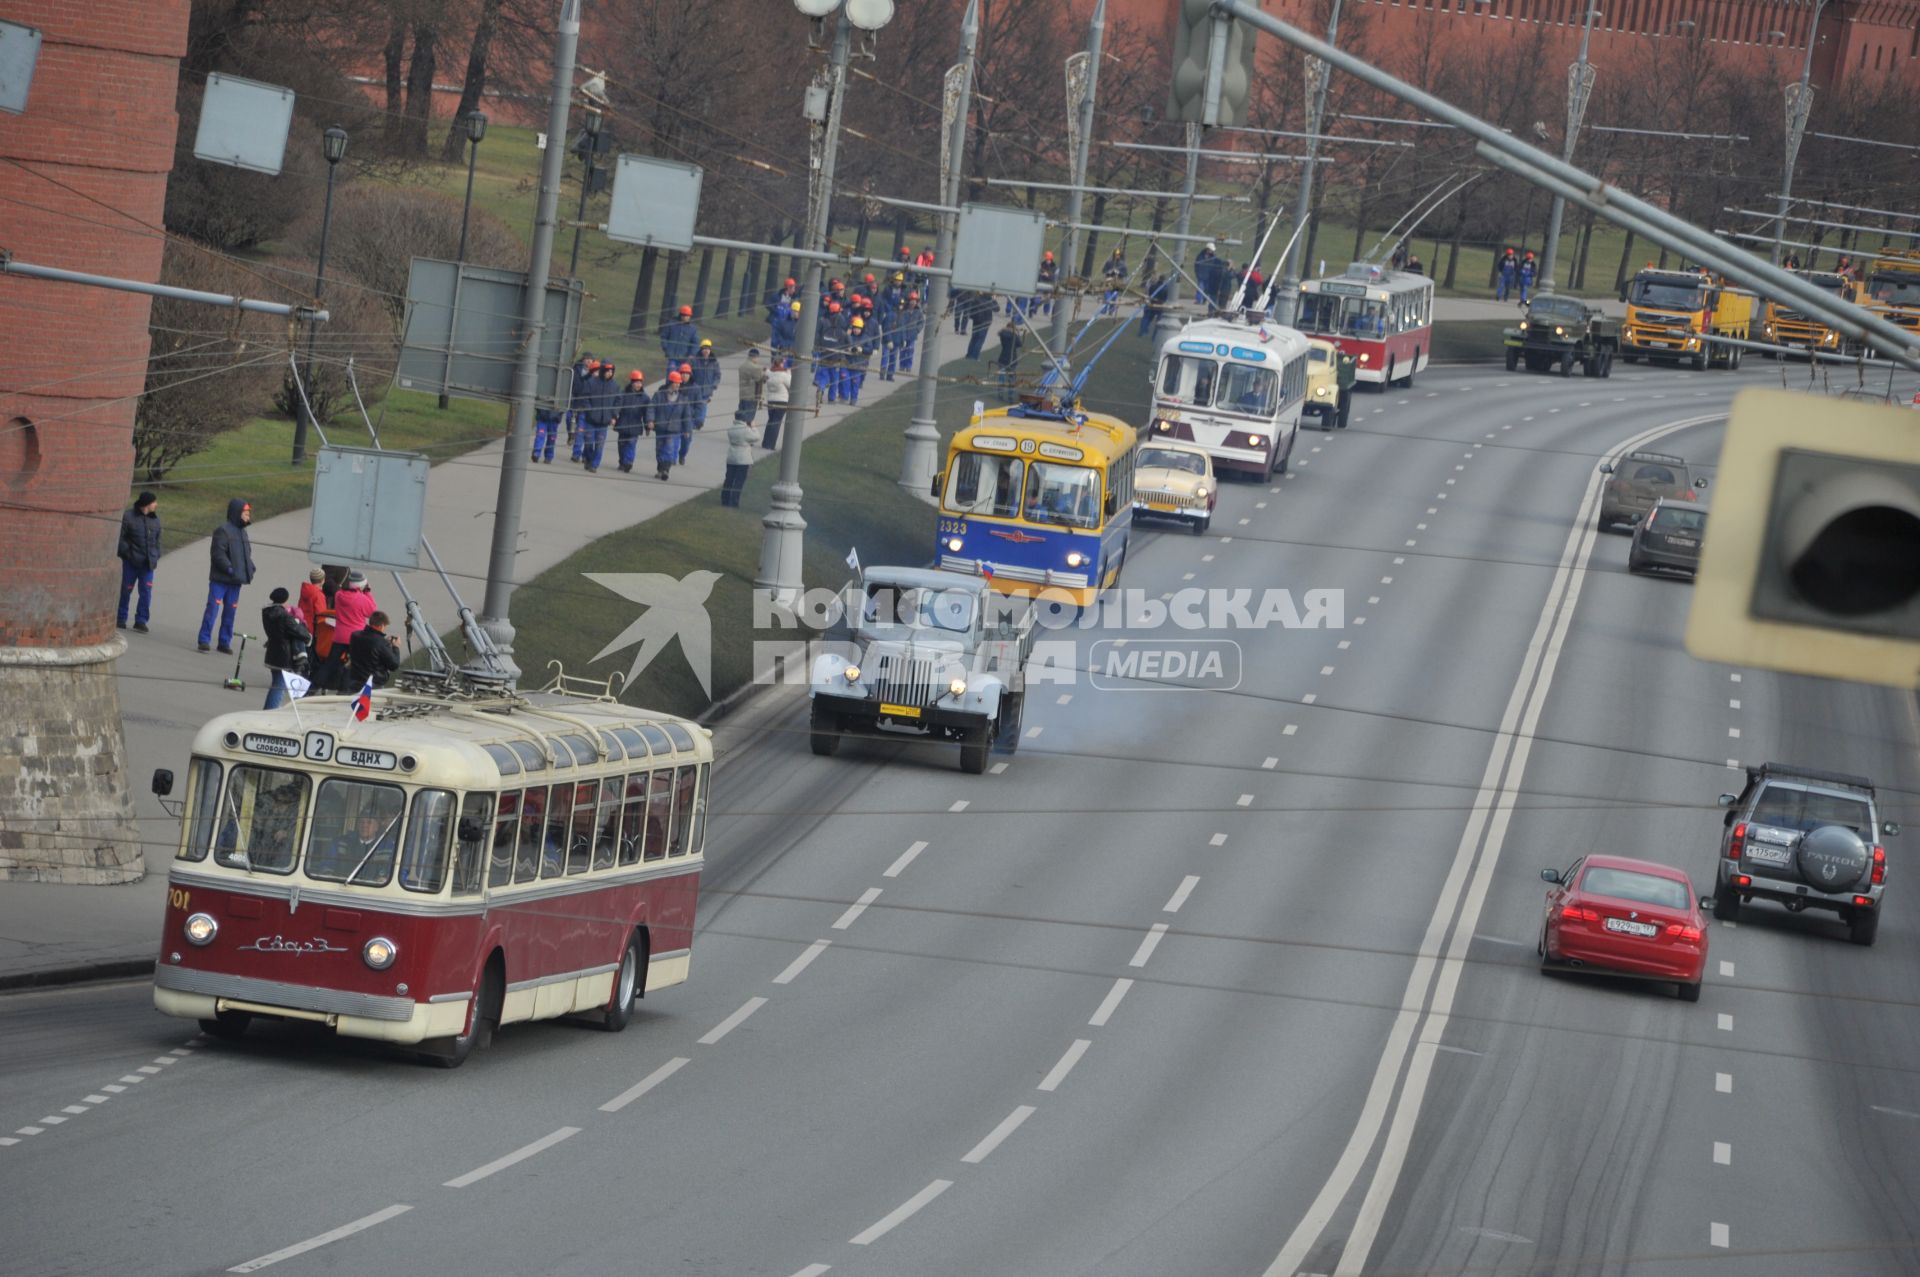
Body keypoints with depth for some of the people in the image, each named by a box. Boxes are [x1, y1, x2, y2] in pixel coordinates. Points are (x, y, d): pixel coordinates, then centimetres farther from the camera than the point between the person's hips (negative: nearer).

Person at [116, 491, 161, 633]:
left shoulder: (155, 519, 9)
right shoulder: (128, 517, -7)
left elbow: (157, 539, 18)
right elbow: (120, 537, -6)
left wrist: (156, 556, 10)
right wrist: (126, 552, -12)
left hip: (148, 562, 4)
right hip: (131, 562, -4)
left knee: (146, 591, -2)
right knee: (126, 589, 5)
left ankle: (141, 621, 5)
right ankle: (121, 619, 19)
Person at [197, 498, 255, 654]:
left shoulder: (243, 532, 16)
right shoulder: (223, 530, -11)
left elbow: (247, 554, 23)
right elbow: (218, 553, -18)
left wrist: (250, 569, 8)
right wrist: (229, 568, -23)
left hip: (235, 581, 8)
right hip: (220, 579, -8)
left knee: (230, 612, 10)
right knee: (213, 609, -10)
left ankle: (225, 642, 16)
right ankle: (204, 640, -8)